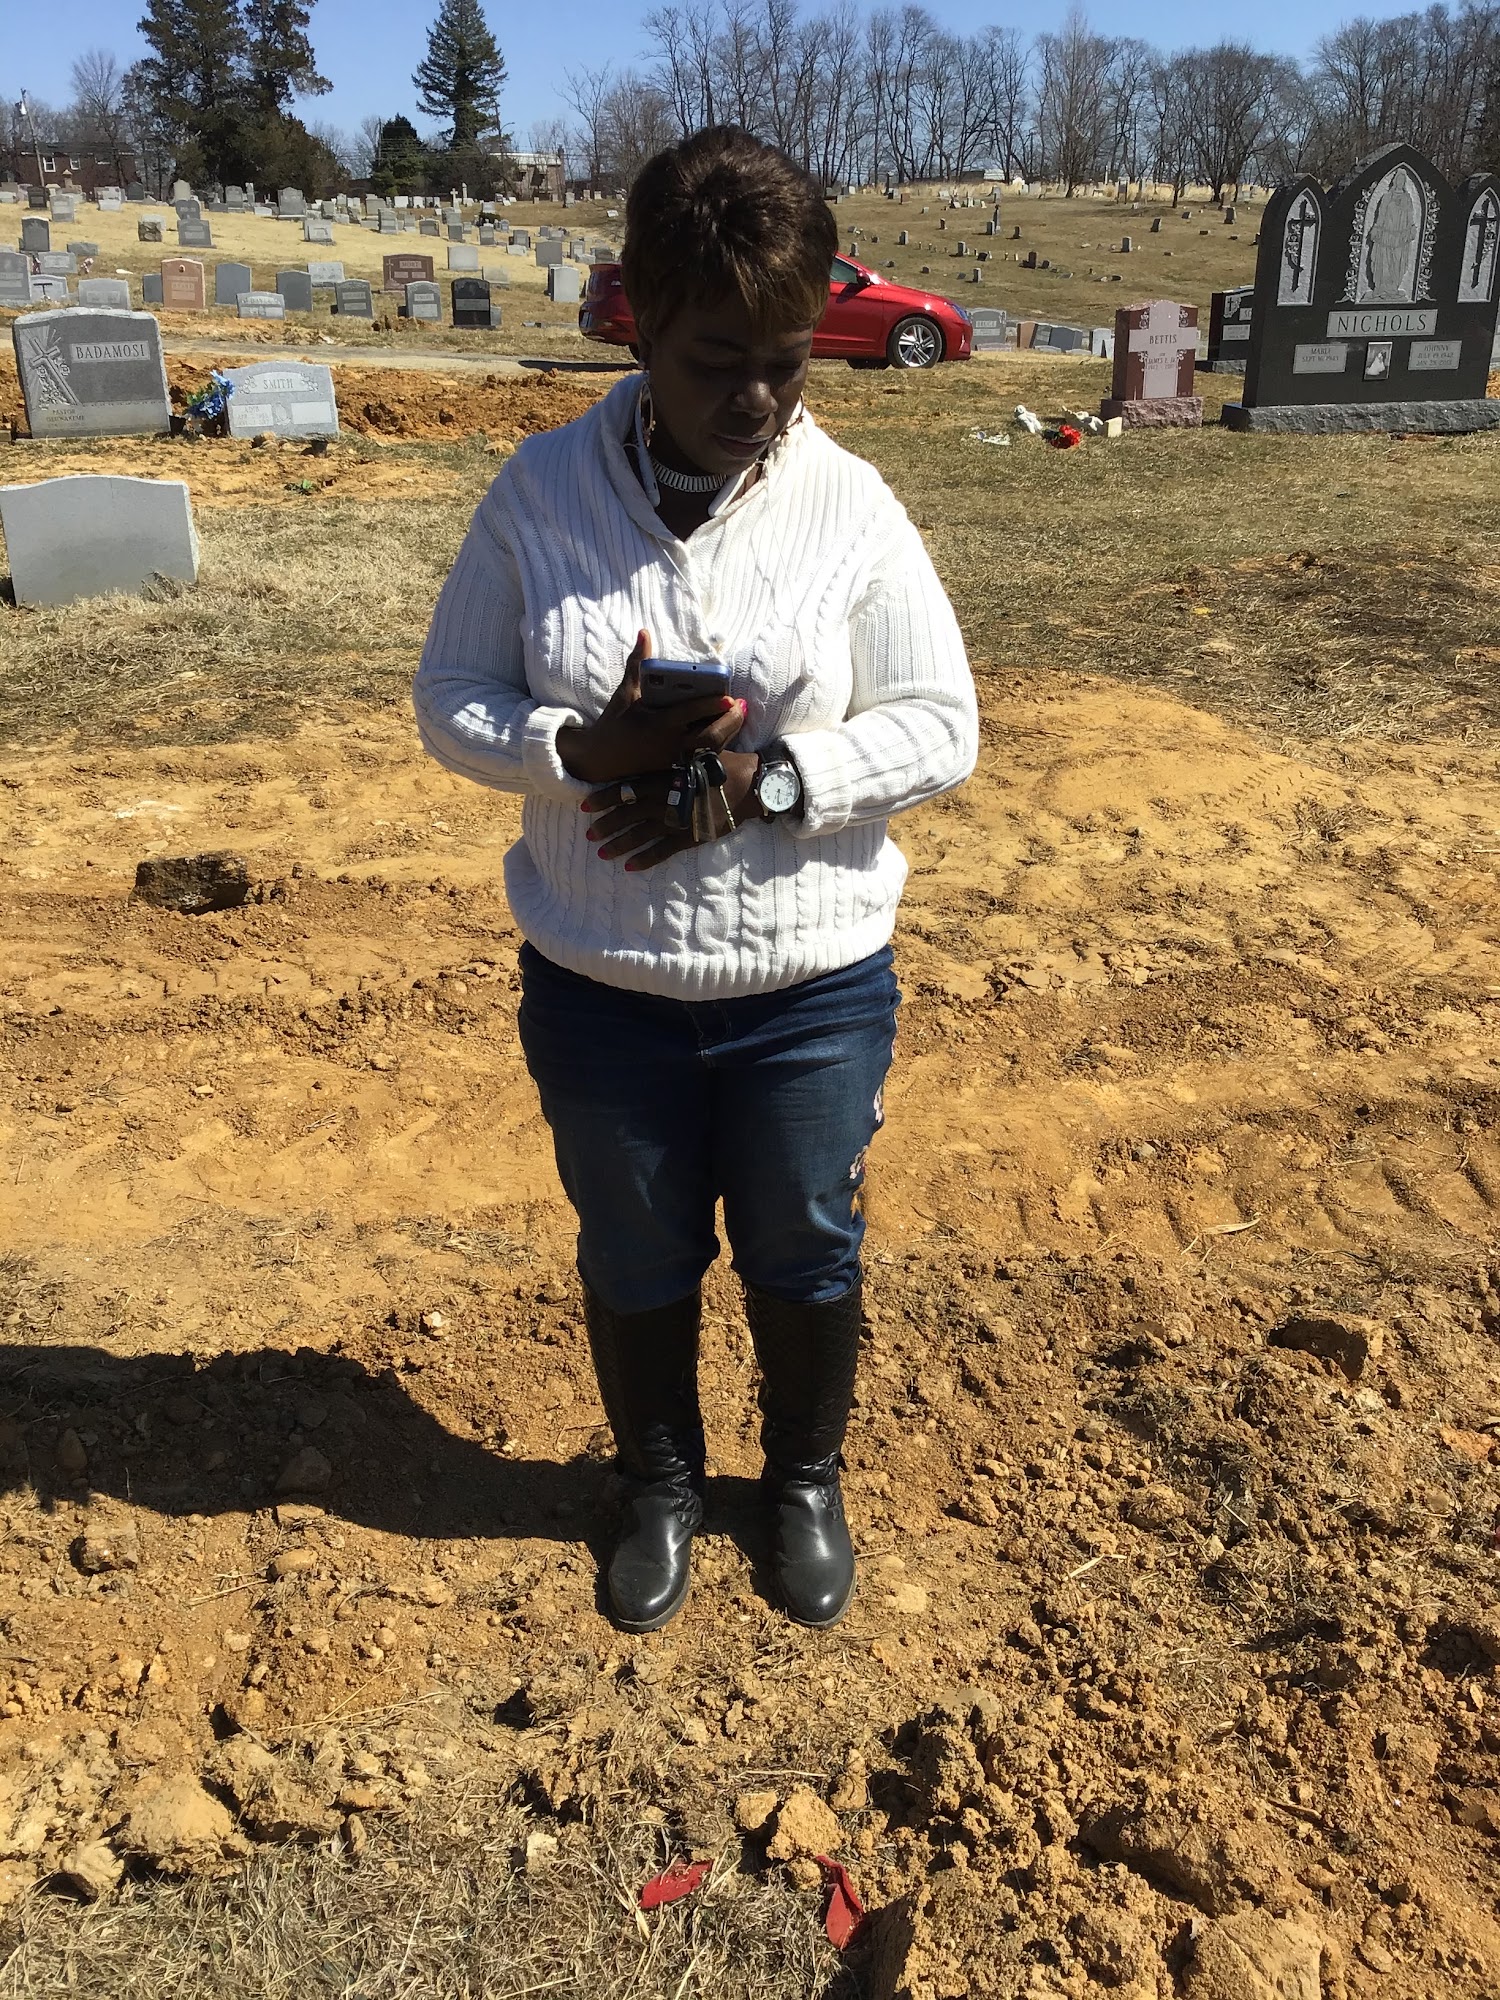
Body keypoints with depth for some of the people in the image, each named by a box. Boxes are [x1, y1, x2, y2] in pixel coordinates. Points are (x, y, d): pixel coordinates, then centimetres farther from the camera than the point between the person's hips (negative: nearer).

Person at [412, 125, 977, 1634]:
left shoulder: (851, 506, -9)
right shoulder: (541, 491, -7)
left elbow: (940, 726, -8)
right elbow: (451, 700, -3)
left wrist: (766, 780, -23)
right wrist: (587, 749, -23)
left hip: (812, 990, 0)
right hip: (597, 988, 1)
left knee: (803, 1261, 18)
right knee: (634, 1262, 20)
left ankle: (805, 1481, 48)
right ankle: (661, 1482, 48)